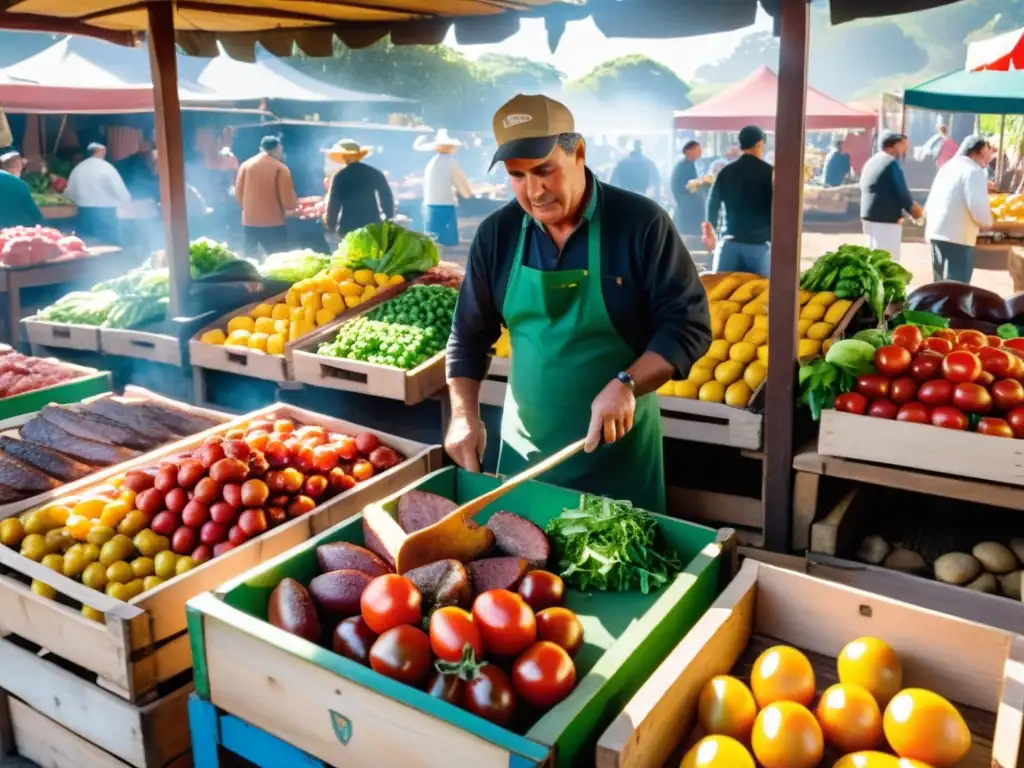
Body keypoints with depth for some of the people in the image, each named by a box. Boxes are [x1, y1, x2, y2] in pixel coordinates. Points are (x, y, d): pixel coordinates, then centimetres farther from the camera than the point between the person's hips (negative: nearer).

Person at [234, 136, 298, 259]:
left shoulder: (246, 165, 4)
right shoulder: (280, 168, -7)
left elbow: (238, 193, 6)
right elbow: (288, 200, -10)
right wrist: (295, 204, 12)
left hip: (249, 221, 4)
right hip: (273, 223, -4)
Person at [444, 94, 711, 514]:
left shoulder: (641, 223, -12)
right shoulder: (497, 233, -1)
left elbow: (688, 324, -12)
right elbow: (469, 334, 7)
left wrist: (625, 385, -26)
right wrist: (464, 414, -5)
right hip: (523, 449, 4)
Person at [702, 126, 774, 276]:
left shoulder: (726, 171, 5)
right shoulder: (769, 172, -2)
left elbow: (713, 204, 9)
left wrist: (710, 232, 24)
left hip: (729, 242, 2)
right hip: (759, 244, -2)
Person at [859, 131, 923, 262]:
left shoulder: (870, 162, 16)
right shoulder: (891, 163, -11)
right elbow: (902, 192, -12)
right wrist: (913, 209, 5)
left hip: (869, 217, 9)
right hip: (885, 220, -9)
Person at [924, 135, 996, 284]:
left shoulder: (948, 167, 17)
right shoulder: (973, 171, -10)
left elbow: (929, 205, 19)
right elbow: (978, 209, -18)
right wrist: (988, 222, 0)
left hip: (936, 233, 9)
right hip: (957, 238, -9)